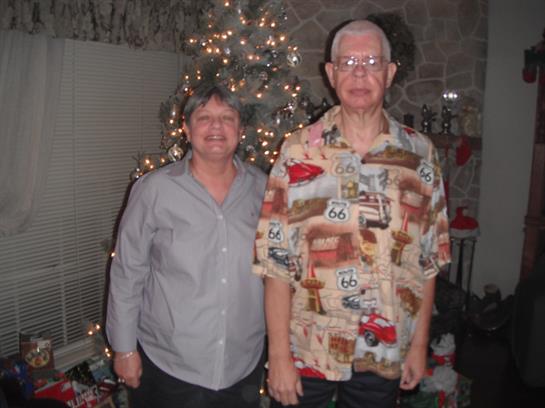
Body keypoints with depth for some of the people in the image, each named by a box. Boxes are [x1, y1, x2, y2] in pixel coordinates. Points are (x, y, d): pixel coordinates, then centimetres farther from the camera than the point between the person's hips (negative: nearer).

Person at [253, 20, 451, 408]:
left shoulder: (420, 154, -1)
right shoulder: (299, 152, -8)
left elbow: (429, 258, 4)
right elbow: (277, 262, -9)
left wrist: (419, 343, 4)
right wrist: (279, 354, -10)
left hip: (386, 356, 2)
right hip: (306, 352, -1)